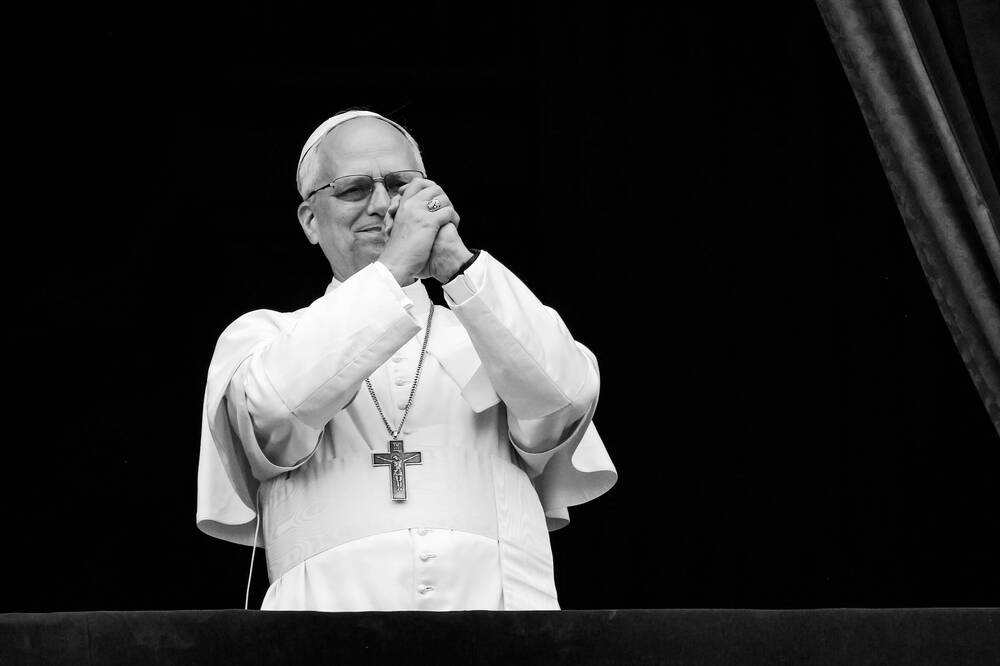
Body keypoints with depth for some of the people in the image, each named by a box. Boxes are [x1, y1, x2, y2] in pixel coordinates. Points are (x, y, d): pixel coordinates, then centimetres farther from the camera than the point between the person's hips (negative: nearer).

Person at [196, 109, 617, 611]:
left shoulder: (486, 333, 21)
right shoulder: (261, 336, 18)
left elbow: (564, 394, 0)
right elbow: (274, 413, -4)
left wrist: (458, 264, -7)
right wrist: (394, 267, -4)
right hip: (337, 598, -1)